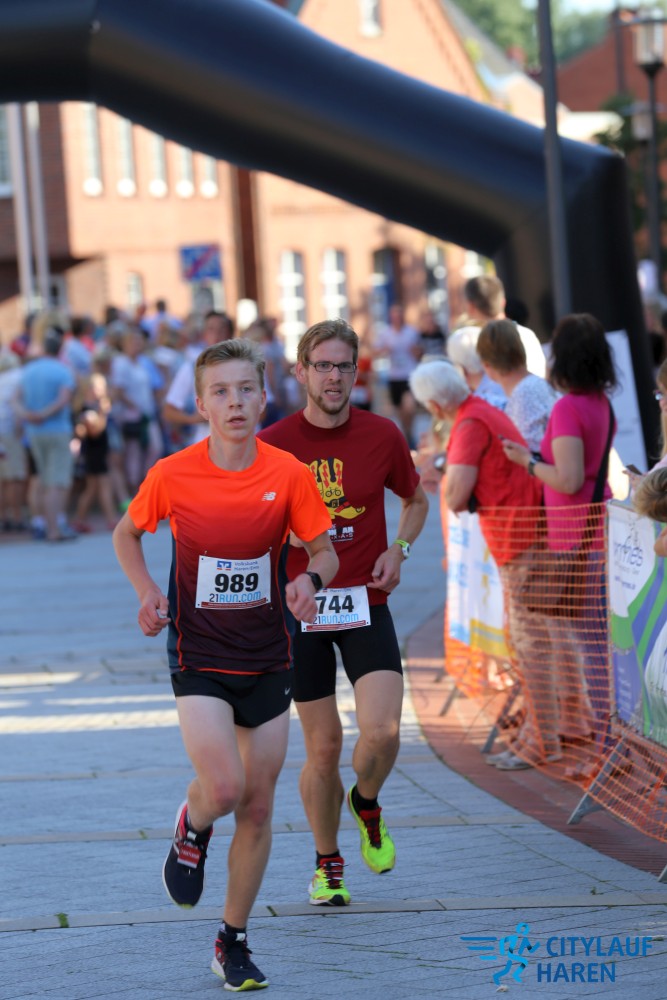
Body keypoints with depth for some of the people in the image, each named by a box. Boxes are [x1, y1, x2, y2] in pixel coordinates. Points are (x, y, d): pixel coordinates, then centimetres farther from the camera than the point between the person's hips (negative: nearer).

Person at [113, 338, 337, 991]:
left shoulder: (289, 474, -8)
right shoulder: (172, 475, -9)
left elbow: (324, 550, 3)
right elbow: (127, 533, 9)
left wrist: (310, 579, -19)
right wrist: (148, 593, -7)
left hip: (267, 660, 2)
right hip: (198, 658, -2)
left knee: (258, 808, 6)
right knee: (224, 787, -20)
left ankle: (233, 943, 22)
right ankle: (192, 832, 17)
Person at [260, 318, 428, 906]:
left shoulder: (382, 436, -1)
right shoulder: (273, 445, -5)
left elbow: (416, 501, 16)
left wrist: (398, 549, 0)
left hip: (365, 603, 1)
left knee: (383, 731, -16)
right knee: (323, 746, 2)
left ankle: (367, 805, 18)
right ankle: (328, 864, 24)